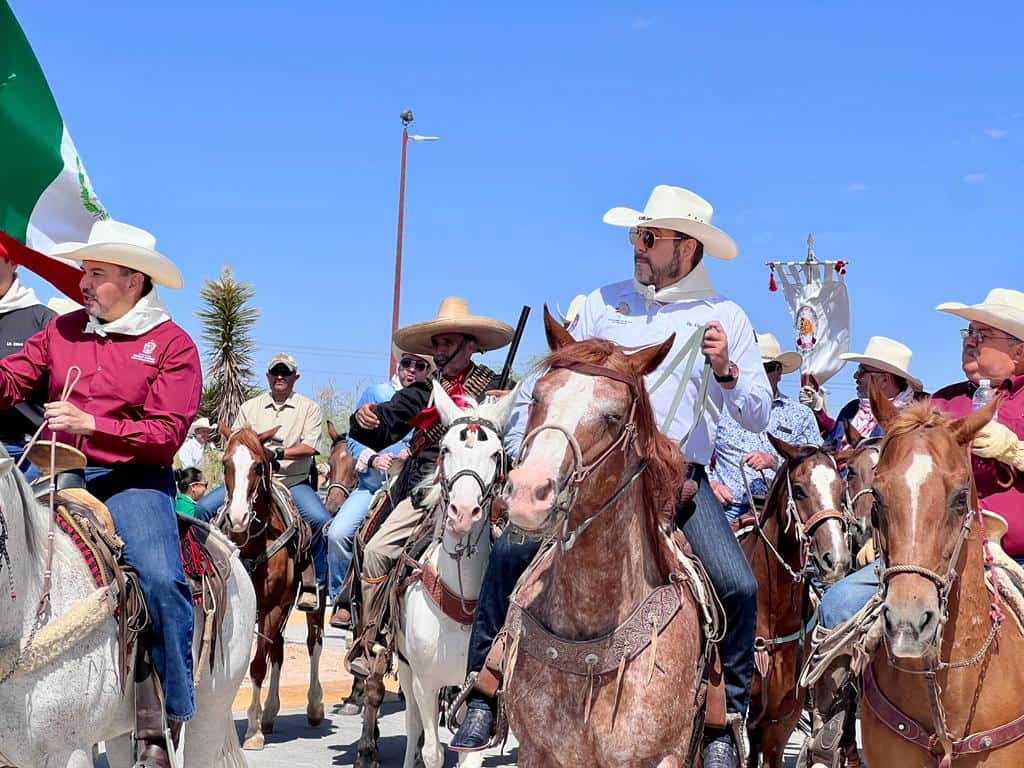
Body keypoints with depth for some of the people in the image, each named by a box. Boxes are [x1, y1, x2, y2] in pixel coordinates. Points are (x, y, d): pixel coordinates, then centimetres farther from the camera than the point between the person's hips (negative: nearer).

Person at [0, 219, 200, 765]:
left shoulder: (171, 344, 0)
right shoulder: (62, 330, 13)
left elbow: (167, 433, -8)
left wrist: (92, 424, -19)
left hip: (131, 478, -4)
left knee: (160, 578, -24)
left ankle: (169, 720, -11)